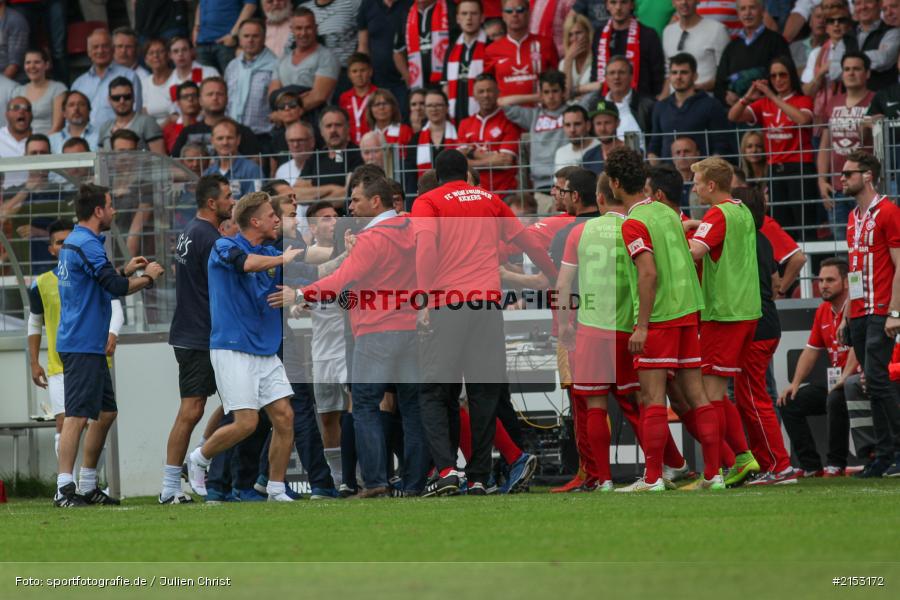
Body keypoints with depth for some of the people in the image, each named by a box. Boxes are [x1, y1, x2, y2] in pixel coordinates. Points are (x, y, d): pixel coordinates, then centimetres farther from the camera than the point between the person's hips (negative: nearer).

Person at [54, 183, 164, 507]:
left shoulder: (74, 243, 17)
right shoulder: (87, 245, -16)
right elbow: (116, 287, -21)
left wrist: (126, 271, 22)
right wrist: (148, 277, -5)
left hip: (90, 346, 11)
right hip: (82, 345, -11)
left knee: (106, 413, 14)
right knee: (77, 415, -13)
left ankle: (87, 486, 18)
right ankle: (64, 488, -16)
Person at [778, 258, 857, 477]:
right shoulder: (822, 311, 14)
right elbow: (811, 351, 18)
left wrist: (845, 378, -32)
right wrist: (795, 384, 8)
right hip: (833, 380, 9)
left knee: (835, 400, -37)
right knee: (789, 403, -1)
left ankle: (836, 464, -22)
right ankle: (811, 466, -7)